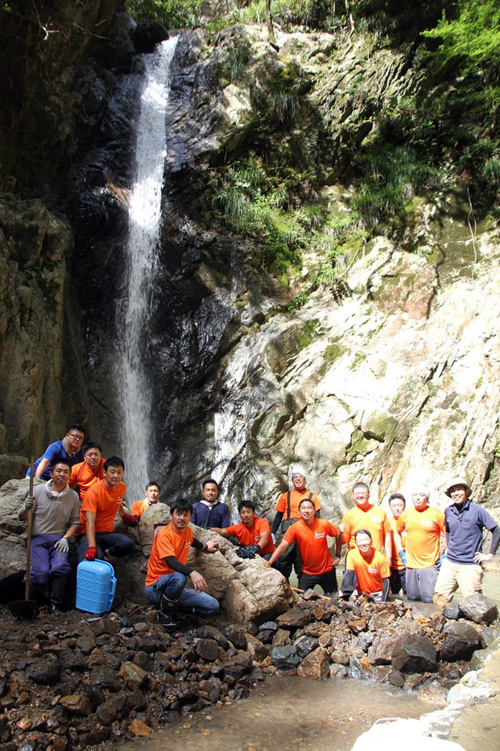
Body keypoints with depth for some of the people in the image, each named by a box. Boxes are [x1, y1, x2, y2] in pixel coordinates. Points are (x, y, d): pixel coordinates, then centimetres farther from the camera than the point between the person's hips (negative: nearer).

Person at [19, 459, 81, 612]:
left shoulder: (73, 496, 6)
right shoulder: (38, 491, 2)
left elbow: (75, 522, 12)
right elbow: (22, 517, 7)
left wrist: (65, 538, -3)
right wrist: (26, 508, -15)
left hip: (58, 539, 1)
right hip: (38, 538, -1)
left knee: (61, 567, -28)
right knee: (41, 572, -24)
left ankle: (55, 604, -8)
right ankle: (37, 603, 5)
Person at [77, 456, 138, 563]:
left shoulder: (122, 487, 2)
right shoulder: (93, 491, -18)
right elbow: (90, 522, -27)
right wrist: (92, 547, -39)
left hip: (107, 532, 5)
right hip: (90, 533, -5)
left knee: (128, 544, -27)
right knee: (92, 557, -36)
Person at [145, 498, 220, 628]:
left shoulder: (188, 531, 5)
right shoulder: (164, 534, -18)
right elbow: (171, 561, -34)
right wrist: (192, 573, -49)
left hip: (175, 587, 7)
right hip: (155, 588, -7)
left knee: (213, 606, -7)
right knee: (179, 577, -40)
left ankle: (172, 607, 6)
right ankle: (165, 613, -14)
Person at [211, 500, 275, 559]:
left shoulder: (262, 522, -9)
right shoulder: (238, 528, 1)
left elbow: (264, 537, -27)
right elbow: (221, 532, -11)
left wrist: (257, 547, -49)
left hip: (266, 554, -4)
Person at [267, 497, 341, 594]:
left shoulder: (324, 524, -12)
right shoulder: (294, 528, -16)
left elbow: (338, 535, 5)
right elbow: (282, 546, -23)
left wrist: (338, 555, 4)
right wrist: (269, 563, -34)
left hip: (327, 571, 1)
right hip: (307, 573, -1)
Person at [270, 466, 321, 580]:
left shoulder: (312, 497, 14)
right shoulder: (286, 496, 15)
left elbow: (317, 518, 10)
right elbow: (278, 516, 13)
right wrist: (272, 532, 3)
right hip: (287, 529, 0)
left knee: (303, 560, -1)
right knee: (284, 559, -5)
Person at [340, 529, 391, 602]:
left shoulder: (380, 558, -17)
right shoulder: (352, 554, -13)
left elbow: (386, 581, -12)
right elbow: (349, 573, -15)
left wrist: (383, 602, -18)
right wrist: (350, 590, -33)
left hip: (378, 593, -1)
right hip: (361, 592, 2)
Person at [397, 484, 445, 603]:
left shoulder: (436, 514, -5)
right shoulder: (405, 514, 7)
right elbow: (397, 532, 22)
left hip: (430, 565, -4)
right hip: (410, 565, 4)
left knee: (429, 600, -7)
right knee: (412, 599, 10)